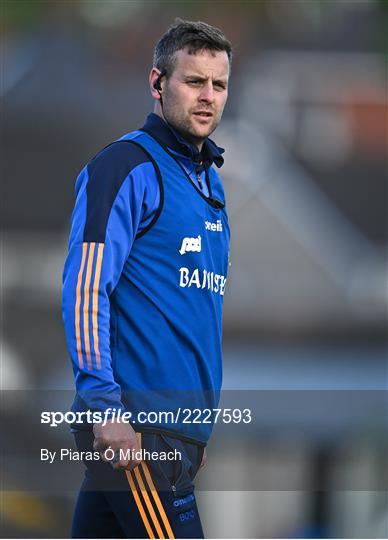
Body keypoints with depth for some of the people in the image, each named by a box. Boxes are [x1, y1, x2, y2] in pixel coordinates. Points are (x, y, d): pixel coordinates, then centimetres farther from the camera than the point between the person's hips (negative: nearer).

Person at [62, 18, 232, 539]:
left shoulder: (209, 178, 20)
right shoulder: (126, 166, -7)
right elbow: (85, 287, -14)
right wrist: (106, 407, -21)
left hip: (185, 424, 8)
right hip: (136, 426, -8)